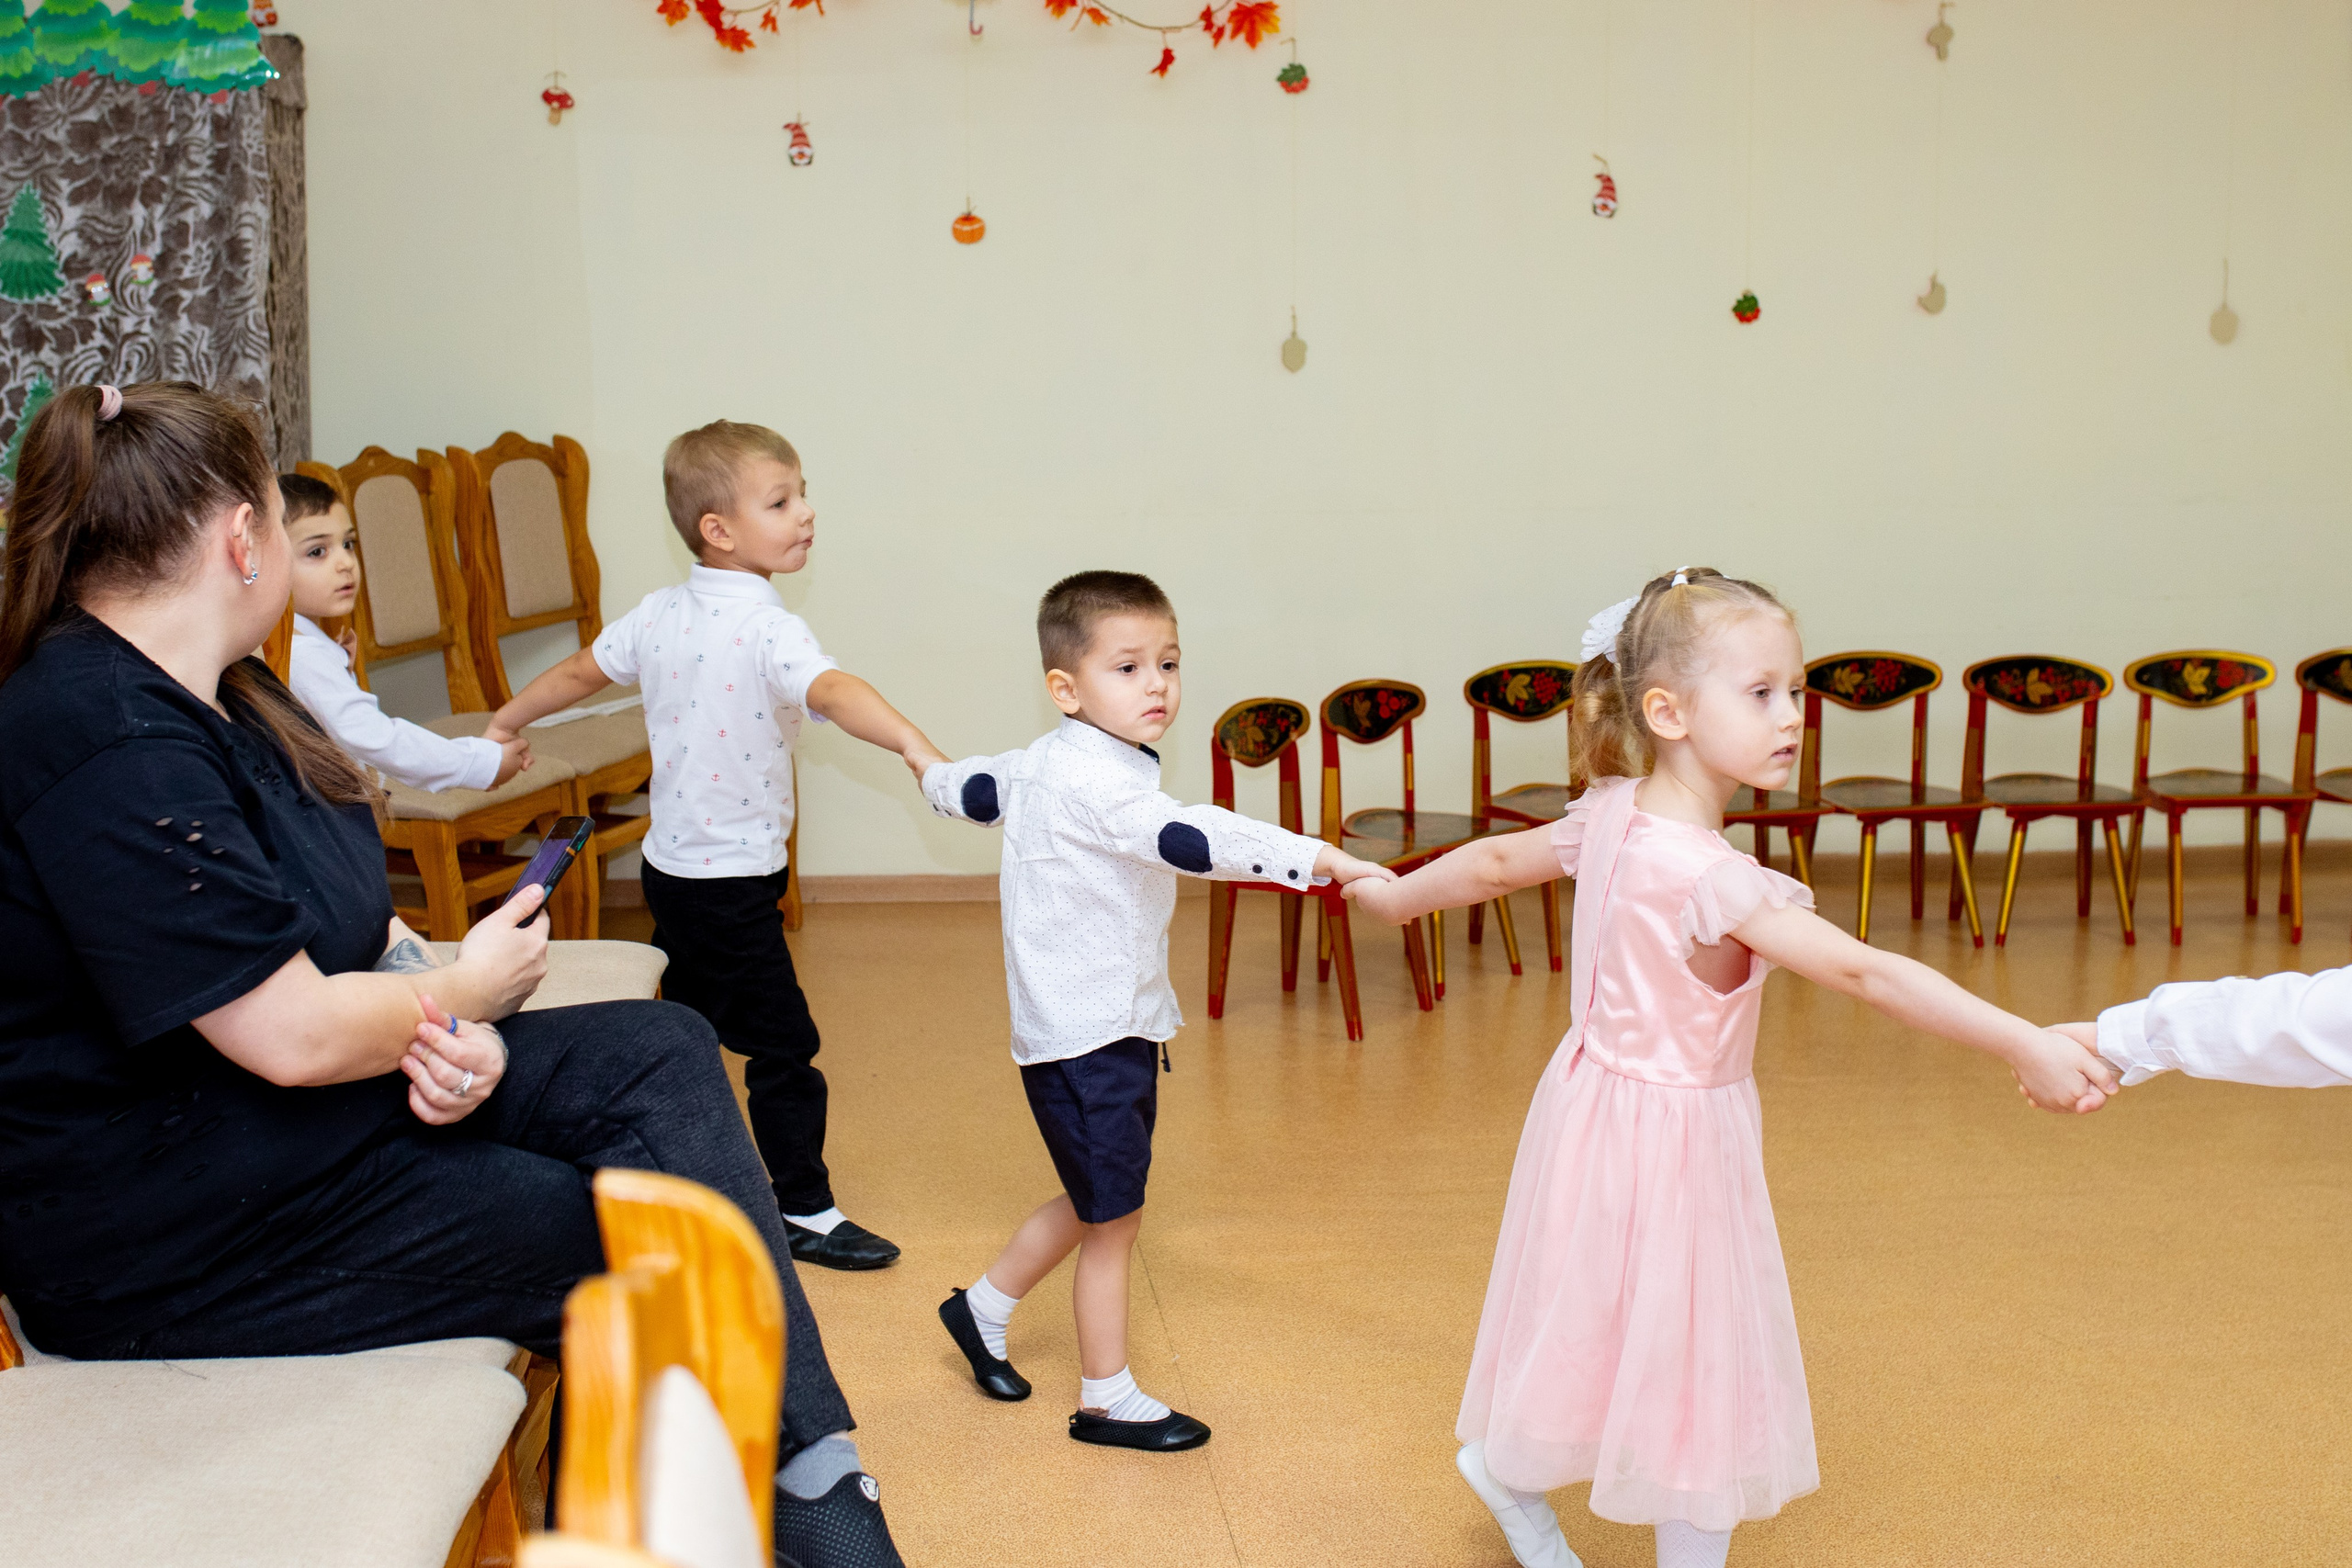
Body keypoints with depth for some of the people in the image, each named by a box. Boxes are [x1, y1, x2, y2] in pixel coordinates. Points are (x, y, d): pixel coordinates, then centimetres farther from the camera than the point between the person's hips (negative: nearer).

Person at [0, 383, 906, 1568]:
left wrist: (452, 1039, -10)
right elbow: (295, 1035, -26)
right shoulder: (110, 745, -24)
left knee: (660, 1053, -7)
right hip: (170, 1235, -10)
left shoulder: (227, 694, 10)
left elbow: (349, 920, 10)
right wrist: (467, 991, -7)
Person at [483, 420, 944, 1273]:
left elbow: (580, 671, 18)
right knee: (783, 1044, 1)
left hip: (670, 864, 8)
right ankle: (804, 1210, 10)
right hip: (734, 882, -8)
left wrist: (506, 723, 34)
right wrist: (912, 743, -56)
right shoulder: (769, 630, -21)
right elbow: (830, 690, -41)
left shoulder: (659, 613, 3)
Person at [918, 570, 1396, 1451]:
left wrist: (934, 777, 51)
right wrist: (1316, 859, -46)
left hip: (1118, 1025, 10)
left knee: (1097, 1204, 22)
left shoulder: (1048, 762, 9)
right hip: (1087, 1038, -10)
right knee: (1113, 1217, 2)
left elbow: (979, 787, 28)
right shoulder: (1094, 778, -23)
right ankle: (1106, 1401, 15)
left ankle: (984, 1306, 39)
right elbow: (1192, 840, -39)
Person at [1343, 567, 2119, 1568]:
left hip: (1601, 1101, 9)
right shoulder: (1710, 874, -30)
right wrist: (2022, 1046, -32)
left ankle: (1507, 1466, 41)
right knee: (1692, 1349, 10)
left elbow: (1495, 860, 12)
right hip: (1671, 1133, -9)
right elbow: (1864, 973, -33)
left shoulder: (1609, 813, -4)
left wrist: (1393, 895, 30)